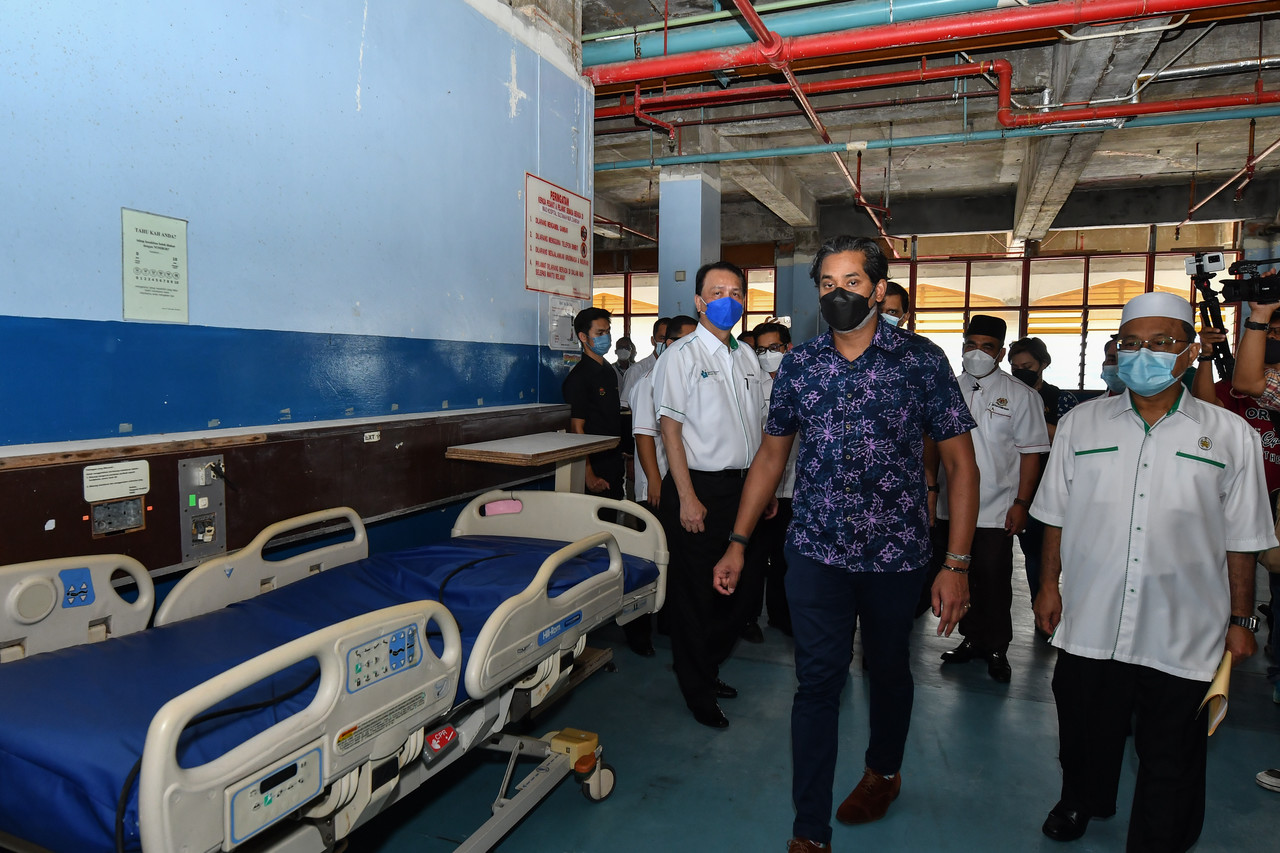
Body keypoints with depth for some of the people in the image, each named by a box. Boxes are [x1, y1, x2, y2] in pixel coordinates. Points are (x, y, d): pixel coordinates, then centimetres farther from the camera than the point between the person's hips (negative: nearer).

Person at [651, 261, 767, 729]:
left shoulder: (747, 356, 13)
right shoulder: (681, 356, -7)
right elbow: (670, 428, -12)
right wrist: (687, 498, -18)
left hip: (742, 486, 7)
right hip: (699, 487, -6)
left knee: (738, 586, 13)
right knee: (694, 594, 4)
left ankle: (707, 667, 35)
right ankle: (698, 690, 22)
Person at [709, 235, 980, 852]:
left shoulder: (922, 360, -6)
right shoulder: (798, 364, 2)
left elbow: (960, 462, -5)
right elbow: (771, 455, 9)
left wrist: (957, 564, -11)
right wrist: (738, 543, 5)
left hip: (897, 553, 0)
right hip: (816, 552, 1)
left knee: (889, 670, 20)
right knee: (816, 683, 2)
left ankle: (883, 772, 48)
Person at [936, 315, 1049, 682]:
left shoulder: (1021, 396, -1)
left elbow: (1031, 454, -3)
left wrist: (1021, 504, -9)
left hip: (996, 511, -3)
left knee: (994, 583, 3)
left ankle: (997, 648, 20)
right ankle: (972, 638, 29)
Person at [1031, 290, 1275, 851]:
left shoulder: (1230, 436, -1)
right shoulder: (1080, 424, 3)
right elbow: (1056, 516, 8)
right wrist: (1049, 584, 6)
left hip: (1183, 637, -1)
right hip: (1089, 625, 2)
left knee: (1171, 762, 11)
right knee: (1084, 734, 20)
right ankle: (1081, 801, 47)